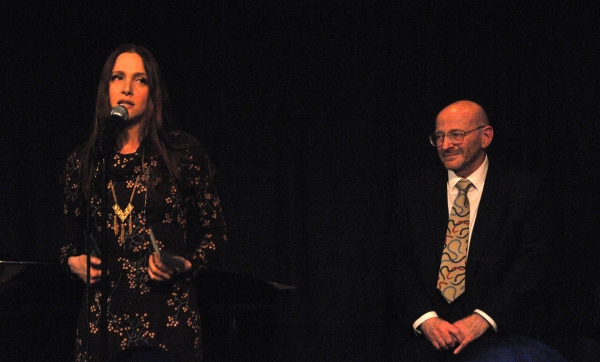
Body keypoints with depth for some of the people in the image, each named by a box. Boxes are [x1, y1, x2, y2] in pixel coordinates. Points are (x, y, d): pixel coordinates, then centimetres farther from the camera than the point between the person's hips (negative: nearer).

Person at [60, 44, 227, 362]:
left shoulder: (183, 152, 1)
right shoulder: (83, 162, 10)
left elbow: (214, 231, 6)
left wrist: (187, 265, -11)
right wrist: (72, 261, 1)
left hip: (168, 315, -2)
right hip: (103, 316, 2)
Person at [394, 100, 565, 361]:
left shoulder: (524, 191, 6)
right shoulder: (413, 191, 13)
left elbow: (531, 266, -3)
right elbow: (401, 264, 7)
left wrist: (482, 319, -14)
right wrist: (426, 319, -10)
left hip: (496, 337, -2)